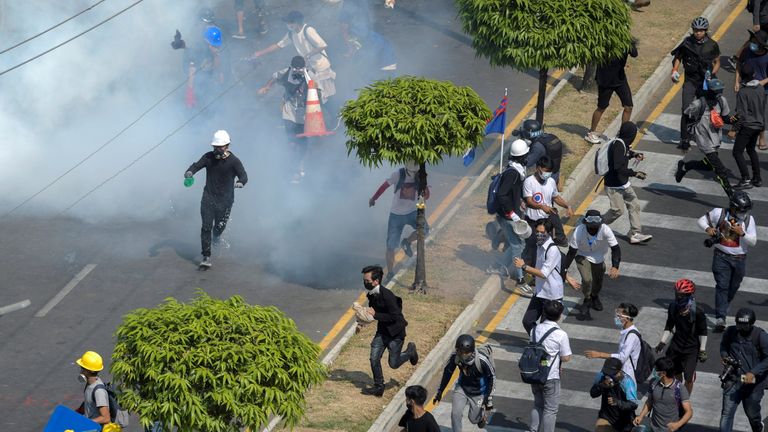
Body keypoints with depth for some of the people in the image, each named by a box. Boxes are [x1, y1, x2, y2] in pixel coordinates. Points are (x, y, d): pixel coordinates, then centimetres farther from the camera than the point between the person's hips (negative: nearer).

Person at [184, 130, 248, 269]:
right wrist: (189, 171, -32)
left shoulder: (234, 161, -8)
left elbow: (244, 175, -16)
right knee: (206, 226, -8)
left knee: (220, 226, 5)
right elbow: (197, 165, -8)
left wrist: (240, 182, -40)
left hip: (225, 199, -1)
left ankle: (217, 235, 46)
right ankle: (206, 257, -5)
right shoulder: (209, 157, 0)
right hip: (208, 196, 1)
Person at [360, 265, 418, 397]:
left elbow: (395, 316, -28)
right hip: (382, 330, 7)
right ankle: (378, 387, 12)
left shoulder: (387, 296, -29)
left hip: (395, 332, -7)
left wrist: (375, 315, -28)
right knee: (374, 358, -2)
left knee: (393, 364, 3)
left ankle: (410, 350, 31)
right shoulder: (371, 294, -4)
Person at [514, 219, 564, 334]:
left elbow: (544, 273, -27)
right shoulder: (540, 245, 5)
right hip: (540, 293, 9)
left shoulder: (552, 250, -23)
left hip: (552, 296, -9)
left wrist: (524, 267, -26)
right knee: (527, 321, 11)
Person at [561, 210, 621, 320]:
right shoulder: (579, 231, -34)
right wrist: (564, 270, -33)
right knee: (587, 279, -21)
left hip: (599, 258, 2)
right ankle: (587, 302, 7)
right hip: (582, 256, -2)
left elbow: (615, 249, -31)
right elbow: (571, 252, -26)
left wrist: (615, 267, -47)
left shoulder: (605, 230, -33)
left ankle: (594, 297, 51)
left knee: (598, 283, 15)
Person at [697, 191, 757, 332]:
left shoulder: (748, 219, -3)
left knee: (733, 287, 16)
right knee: (722, 286, -12)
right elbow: (702, 220, 4)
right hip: (721, 257, -3)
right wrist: (708, 228, -17)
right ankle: (720, 318, -18)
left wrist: (742, 233, -23)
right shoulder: (719, 213, -8)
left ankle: (724, 307, 45)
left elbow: (753, 241, -5)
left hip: (739, 259, 3)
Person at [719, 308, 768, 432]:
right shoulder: (730, 332, -3)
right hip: (733, 380, 2)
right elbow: (723, 345, 18)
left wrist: (753, 373, -27)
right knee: (727, 413, -7)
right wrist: (724, 356, -4)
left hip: (753, 382, -2)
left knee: (752, 413, 16)